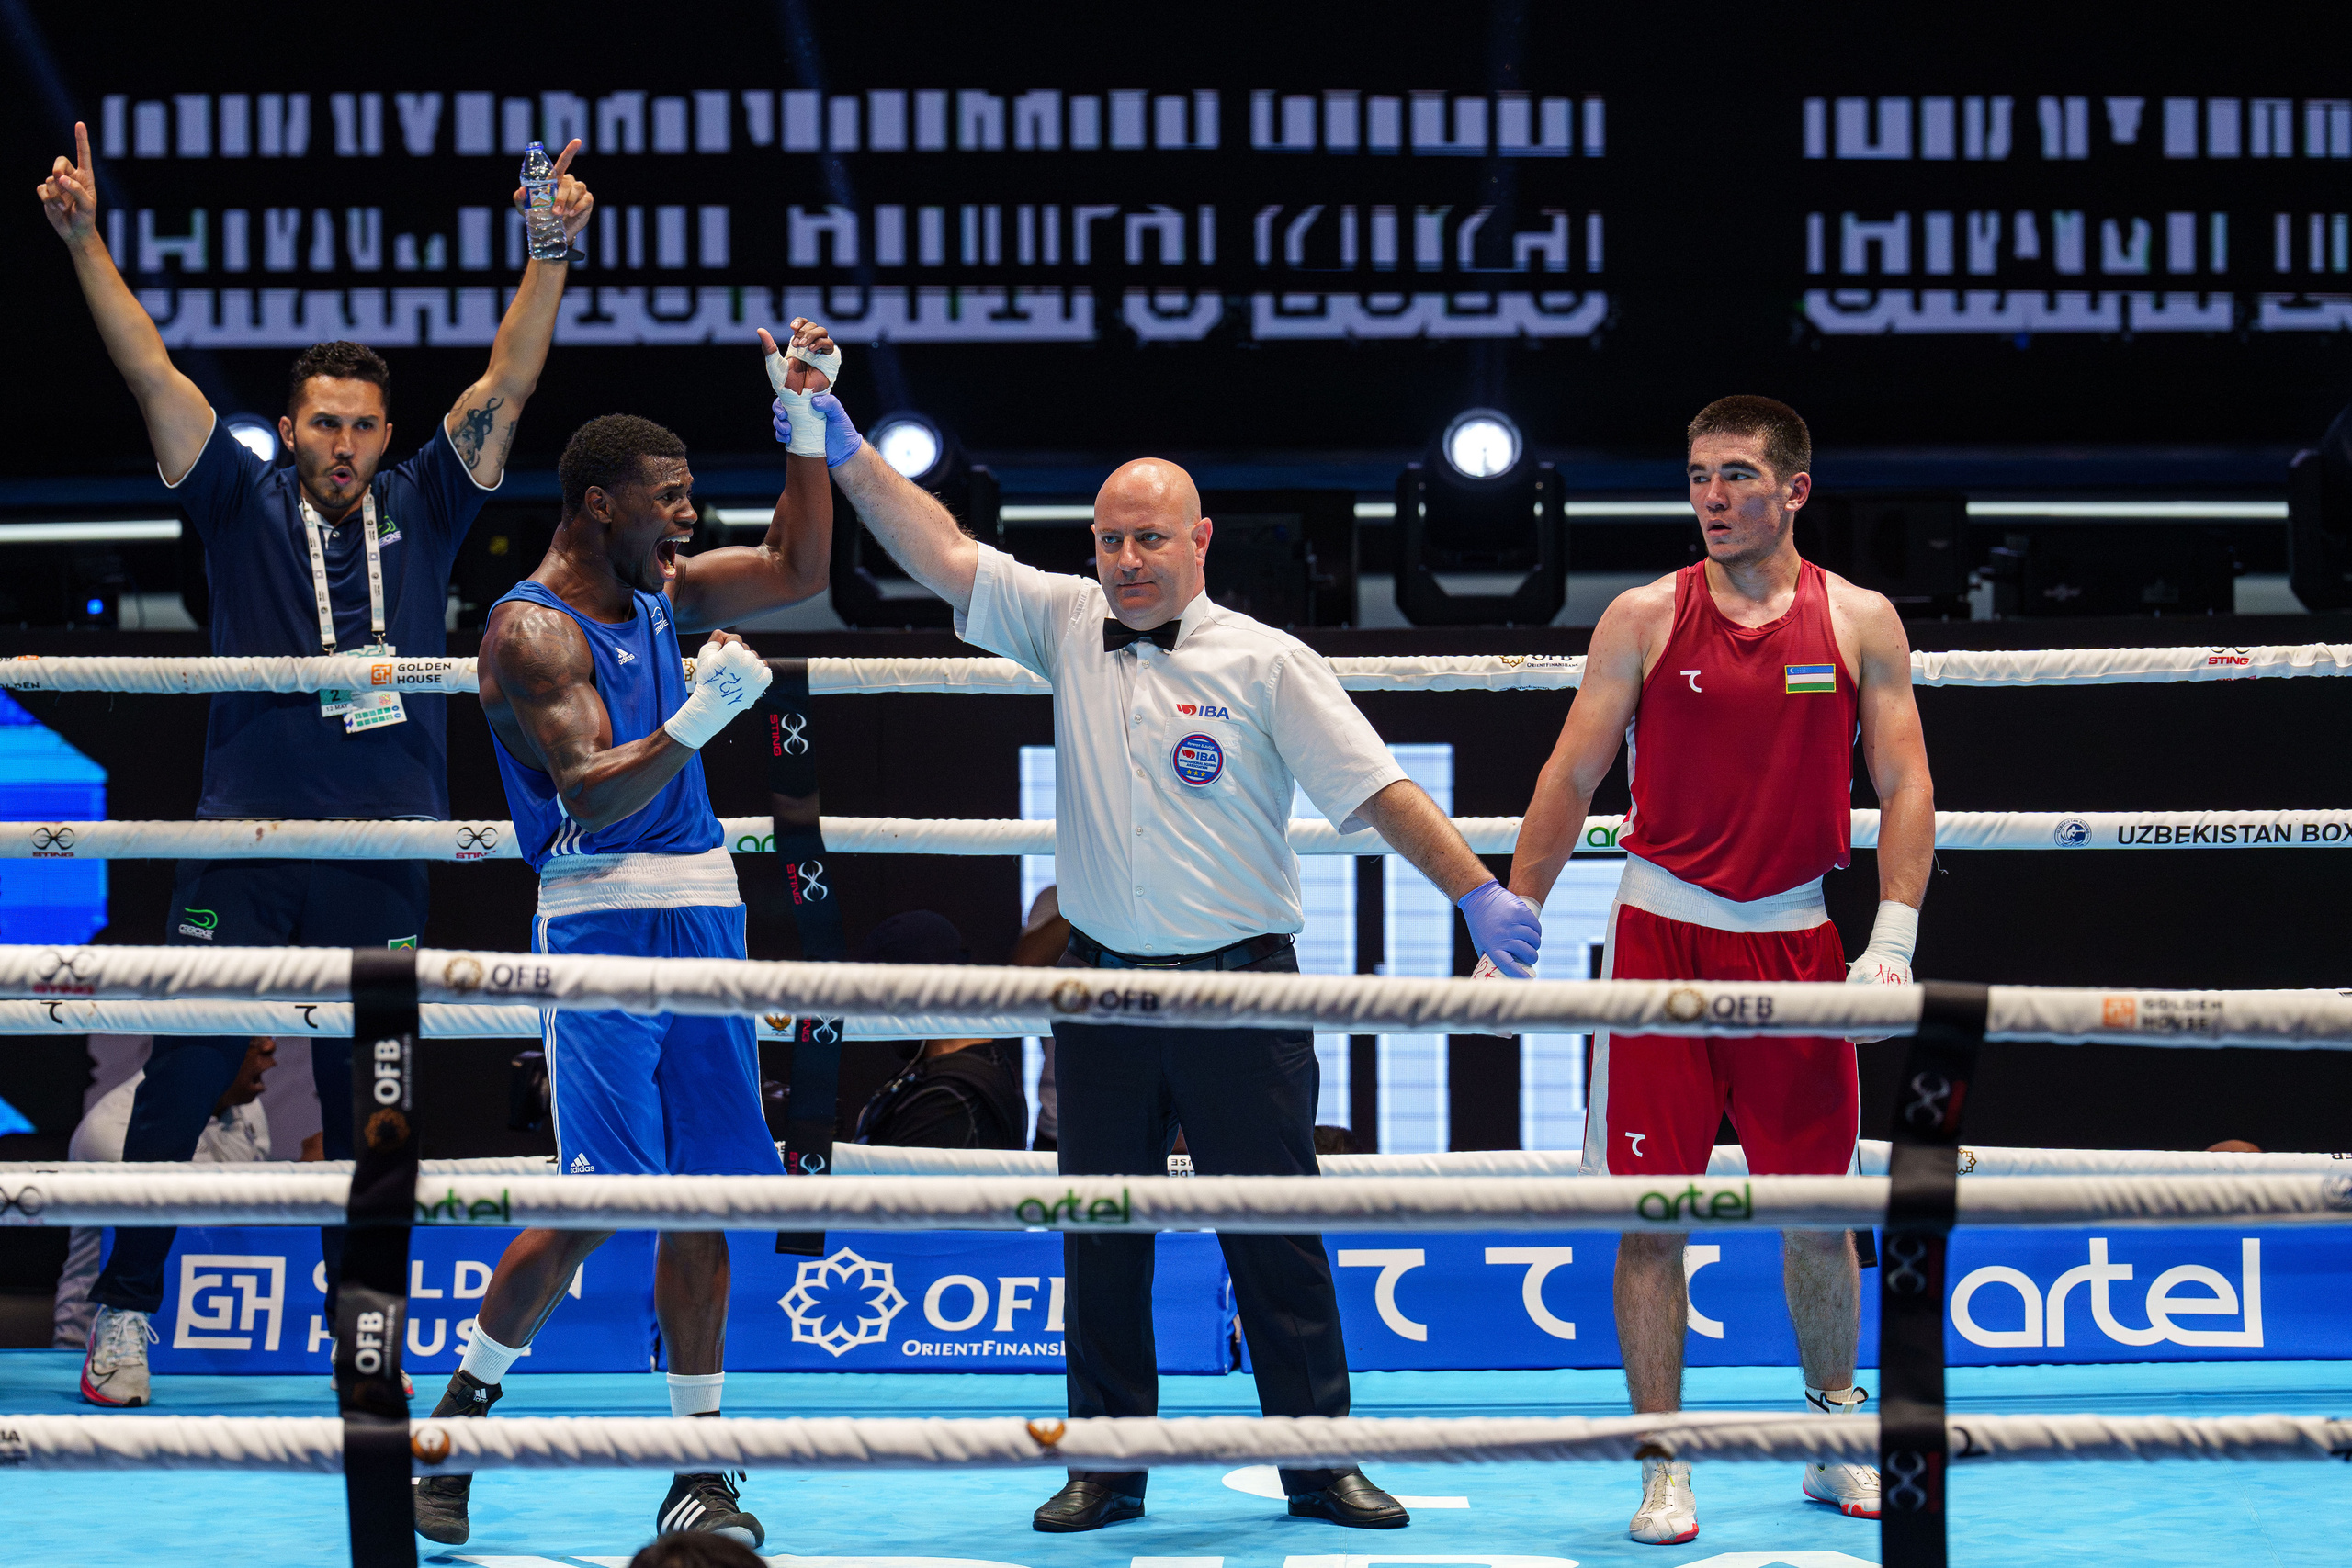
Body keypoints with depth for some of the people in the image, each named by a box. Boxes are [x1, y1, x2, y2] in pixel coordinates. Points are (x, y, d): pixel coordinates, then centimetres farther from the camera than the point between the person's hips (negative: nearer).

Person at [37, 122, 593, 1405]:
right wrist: (83, 241, -10)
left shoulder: (421, 514, 9)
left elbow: (505, 386, 3)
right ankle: (124, 1310, 5)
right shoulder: (245, 507, 6)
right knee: (181, 1079, -3)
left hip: (382, 857, 1)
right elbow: (151, 373, -1)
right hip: (241, 847, -1)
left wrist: (552, 255, -8)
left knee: (367, 1103, 6)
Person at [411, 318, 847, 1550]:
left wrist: (806, 424, 12)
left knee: (705, 1198, 4)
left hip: (704, 915, 8)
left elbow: (797, 570, 21)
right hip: (603, 925, -7)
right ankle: (462, 1404, 8)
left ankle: (699, 1474, 7)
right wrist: (698, 719, -30)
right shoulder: (532, 630, -9)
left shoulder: (659, 593, 14)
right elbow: (591, 797, -18)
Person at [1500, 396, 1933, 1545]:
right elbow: (1568, 783, 4)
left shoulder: (1859, 622, 3)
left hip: (1795, 939, 1)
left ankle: (1837, 1436, 25)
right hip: (1661, 931, -1)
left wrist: (1893, 939, -9)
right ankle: (1665, 1465, 2)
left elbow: (1905, 788, 2)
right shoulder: (1645, 618, 1)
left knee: (1818, 1212, 8)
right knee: (1651, 1213, -4)